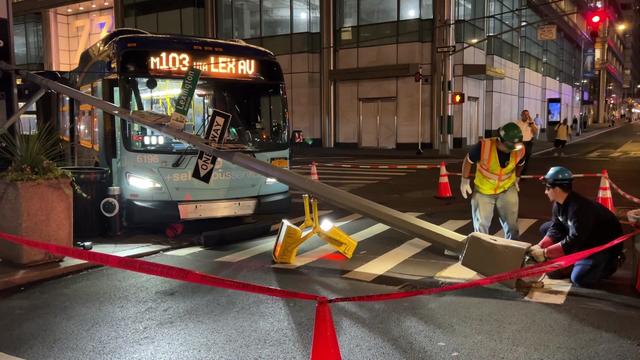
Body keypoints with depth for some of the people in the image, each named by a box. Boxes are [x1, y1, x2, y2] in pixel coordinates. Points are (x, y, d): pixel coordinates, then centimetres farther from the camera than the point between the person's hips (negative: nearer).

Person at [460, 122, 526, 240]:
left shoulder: (519, 150, -22)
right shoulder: (483, 146, -32)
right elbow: (468, 160, -12)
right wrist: (465, 181, -4)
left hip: (507, 189, 2)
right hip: (483, 190, -2)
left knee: (512, 224, 10)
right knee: (481, 225, 6)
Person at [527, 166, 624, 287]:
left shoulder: (579, 208, -34)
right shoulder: (559, 204, -5)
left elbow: (573, 242, -35)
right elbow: (555, 229, -3)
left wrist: (545, 253, -33)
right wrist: (539, 247, -18)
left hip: (606, 244, -9)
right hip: (586, 239, 9)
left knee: (579, 278, -24)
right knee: (545, 228, 0)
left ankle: (611, 263, 3)